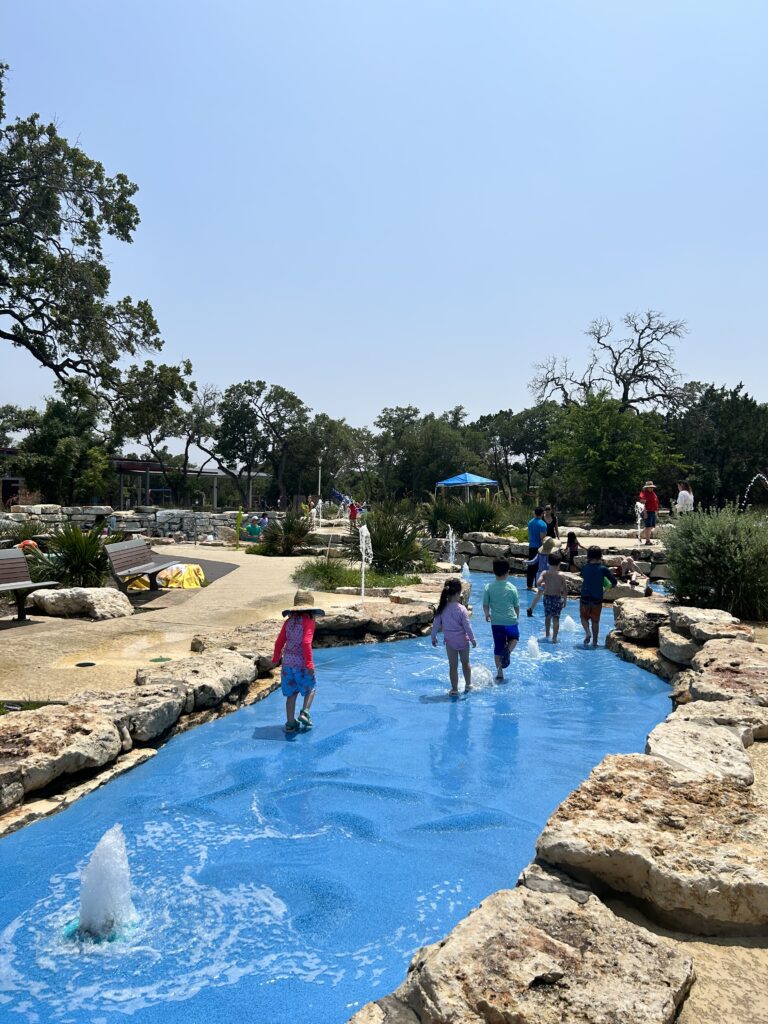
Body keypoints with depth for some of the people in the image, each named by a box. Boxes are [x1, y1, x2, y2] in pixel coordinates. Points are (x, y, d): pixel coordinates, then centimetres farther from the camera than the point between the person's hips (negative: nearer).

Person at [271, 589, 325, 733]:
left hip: (287, 661, 5)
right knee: (311, 688, 18)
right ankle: (305, 712, 4)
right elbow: (306, 642, -18)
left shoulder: (289, 621, 7)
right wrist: (309, 663, -18)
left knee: (291, 693, 13)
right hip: (301, 662, -5)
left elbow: (279, 641, 11)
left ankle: (290, 723, 17)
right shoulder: (308, 620, -9)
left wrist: (276, 658, 24)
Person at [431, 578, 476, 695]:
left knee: (453, 666, 10)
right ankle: (468, 685, 33)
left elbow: (436, 624, -3)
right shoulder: (461, 609, -19)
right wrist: (473, 640, -1)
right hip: (463, 640, -1)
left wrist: (433, 637, 11)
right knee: (465, 662, 20)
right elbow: (467, 626, -14)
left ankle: (454, 689, 15)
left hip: (449, 641, 2)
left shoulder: (442, 608, -10)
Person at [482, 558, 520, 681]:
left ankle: (499, 674, 15)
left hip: (496, 622, 1)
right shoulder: (512, 588, -7)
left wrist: (487, 615, 21)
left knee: (498, 648, 12)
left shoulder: (488, 587, -7)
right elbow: (517, 606, 1)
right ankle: (508, 650, -3)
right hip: (511, 621, -1)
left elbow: (485, 605, 0)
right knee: (514, 638, 28)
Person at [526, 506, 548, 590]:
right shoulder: (542, 524, -14)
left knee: (531, 566, 11)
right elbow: (542, 538, -17)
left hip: (531, 547, 6)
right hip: (539, 548, -6)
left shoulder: (530, 522, 6)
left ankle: (529, 585, 17)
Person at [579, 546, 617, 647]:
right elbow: (614, 581, -5)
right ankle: (594, 641, 15)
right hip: (598, 599, 0)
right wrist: (610, 586, 15)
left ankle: (587, 632, -6)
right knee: (595, 620, 12)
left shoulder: (584, 568, -2)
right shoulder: (603, 569, -7)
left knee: (584, 617, 19)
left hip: (585, 598, 0)